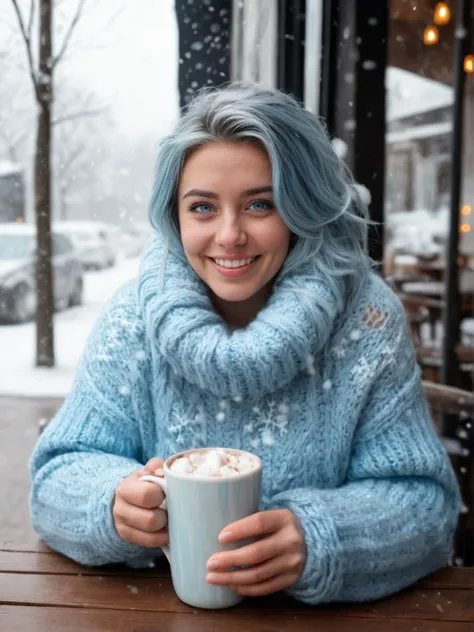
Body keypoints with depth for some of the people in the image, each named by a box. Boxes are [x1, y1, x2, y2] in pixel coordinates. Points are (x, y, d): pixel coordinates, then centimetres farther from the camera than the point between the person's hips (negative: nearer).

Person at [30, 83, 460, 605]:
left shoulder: (365, 318, -9)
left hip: (320, 610, 0)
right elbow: (58, 474, -2)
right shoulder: (134, 315, -5)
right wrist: (113, 501, -24)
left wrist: (316, 540, -28)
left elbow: (423, 498, -10)